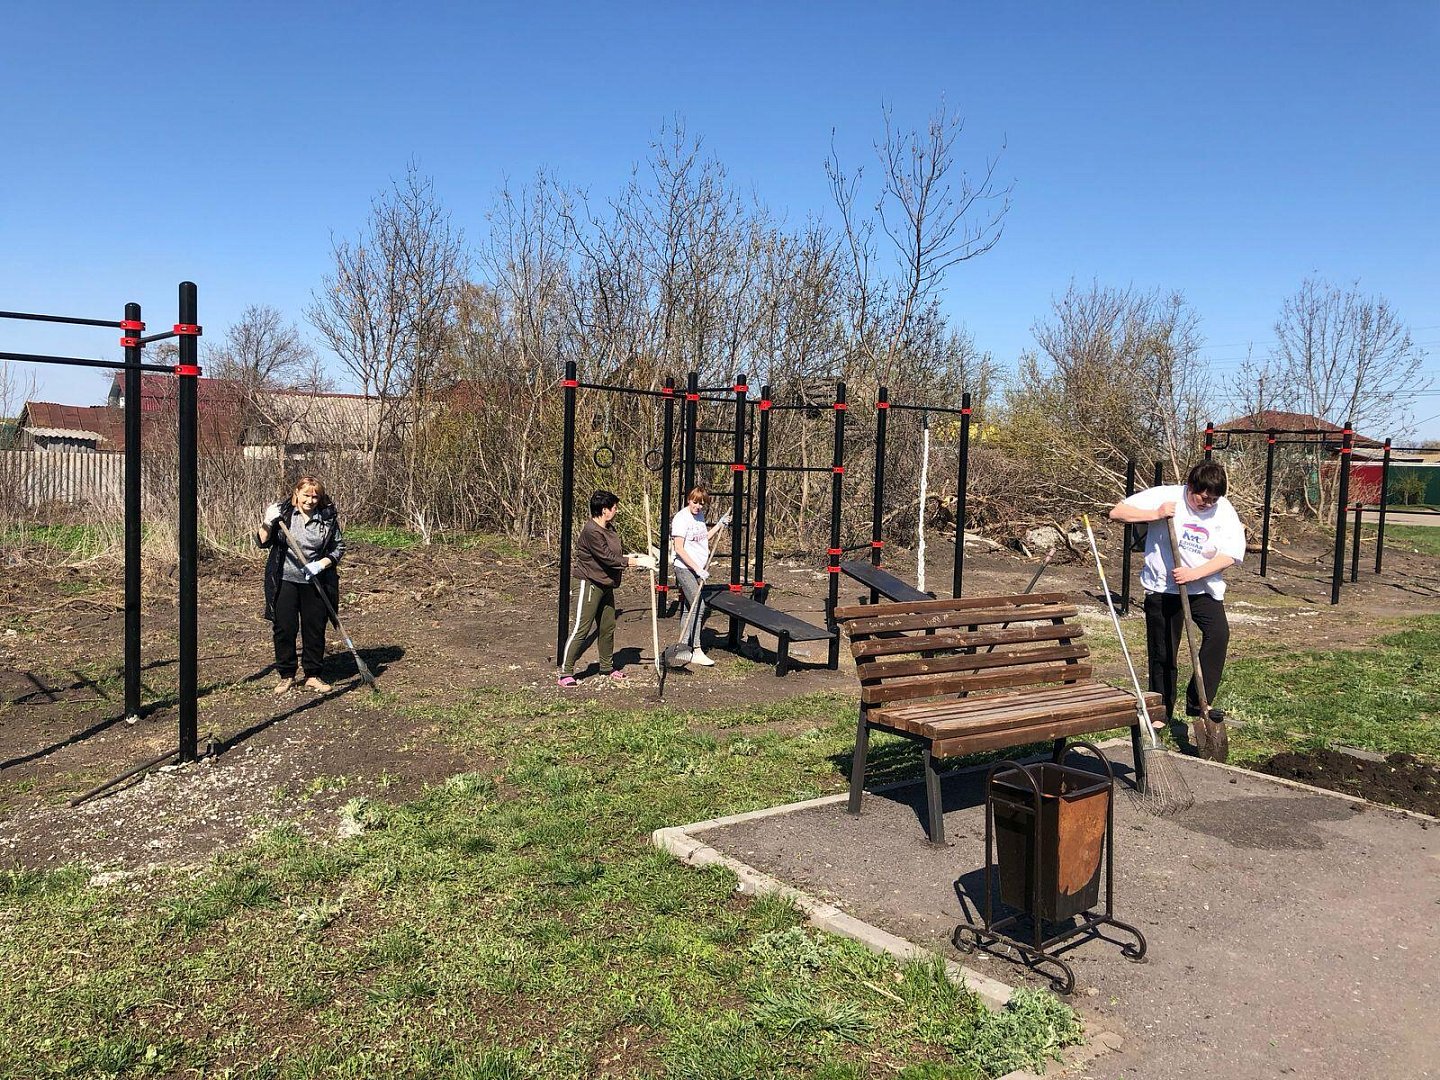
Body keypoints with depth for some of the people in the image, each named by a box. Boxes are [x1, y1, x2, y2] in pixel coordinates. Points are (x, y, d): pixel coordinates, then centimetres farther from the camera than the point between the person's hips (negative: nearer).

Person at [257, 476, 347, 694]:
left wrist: (322, 563, -11)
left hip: (315, 583, 1)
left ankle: (313, 676, 20)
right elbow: (262, 542, -3)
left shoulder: (328, 518, -1)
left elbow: (339, 547, 5)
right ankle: (287, 675, 19)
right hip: (284, 581, -1)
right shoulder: (282, 512, -3)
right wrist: (268, 522, -21)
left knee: (315, 630, 6)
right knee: (284, 629, 4)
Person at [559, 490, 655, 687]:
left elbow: (618, 552, 15)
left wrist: (638, 557, -4)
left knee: (608, 627, 15)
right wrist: (638, 562, -22)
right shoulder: (591, 531, -21)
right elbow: (608, 558, -25)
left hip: (606, 585, 9)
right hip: (589, 585, -9)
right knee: (581, 628, -8)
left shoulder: (609, 528, 10)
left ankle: (607, 667, 30)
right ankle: (565, 672, -2)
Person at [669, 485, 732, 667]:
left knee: (689, 608, 10)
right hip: (685, 568, -8)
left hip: (699, 569, 8)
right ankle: (697, 651, -10)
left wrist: (719, 525, 14)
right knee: (698, 606, -13)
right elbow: (679, 549, -17)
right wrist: (697, 569, -20)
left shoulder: (699, 515, 11)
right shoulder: (681, 518, -13)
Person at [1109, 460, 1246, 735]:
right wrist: (1156, 514, -25)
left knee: (1219, 633, -21)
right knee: (1163, 651, 3)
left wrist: (1194, 574, -23)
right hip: (1163, 587, -2)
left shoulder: (1225, 511, -5)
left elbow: (1229, 556, -10)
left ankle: (1198, 702, -9)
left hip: (1204, 587, 2)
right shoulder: (1166, 496, -10)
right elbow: (1117, 512, -14)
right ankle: (1162, 712, 20)